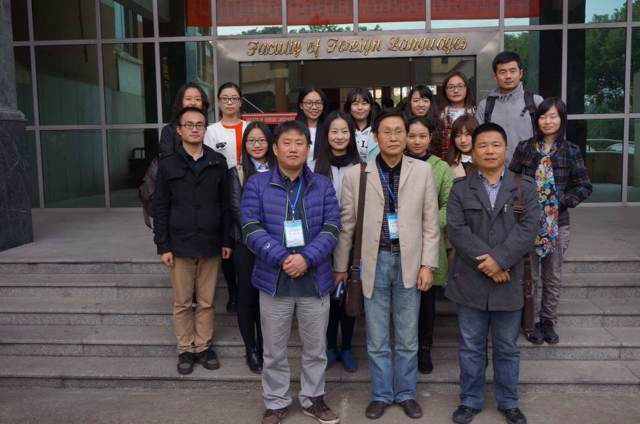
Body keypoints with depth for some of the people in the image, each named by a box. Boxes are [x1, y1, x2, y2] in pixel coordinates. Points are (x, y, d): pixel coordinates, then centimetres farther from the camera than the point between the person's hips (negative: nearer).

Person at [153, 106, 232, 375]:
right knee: (182, 303, 9)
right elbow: (160, 208, 0)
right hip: (180, 245, -1)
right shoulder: (168, 165, 1)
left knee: (206, 302, 11)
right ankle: (185, 349, 23)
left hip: (210, 244, 1)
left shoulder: (218, 162, 3)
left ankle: (203, 346, 25)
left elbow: (225, 204, 5)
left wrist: (226, 240, 3)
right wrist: (163, 246, -5)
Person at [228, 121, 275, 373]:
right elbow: (237, 209, -5)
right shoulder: (237, 173, 1)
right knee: (247, 294, 6)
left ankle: (264, 347, 22)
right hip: (246, 243, -1)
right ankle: (251, 349, 19)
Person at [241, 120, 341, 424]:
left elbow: (331, 228, -3)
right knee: (274, 350, 12)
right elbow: (251, 229, -9)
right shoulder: (256, 184, 0)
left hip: (315, 279, 2)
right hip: (274, 279, -1)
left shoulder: (323, 185, 5)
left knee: (316, 348, 15)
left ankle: (313, 399, 34)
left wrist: (306, 258, -18)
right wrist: (282, 258, -20)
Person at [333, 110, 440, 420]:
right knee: (376, 339, 11)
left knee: (407, 338, 13)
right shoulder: (355, 174, -1)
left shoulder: (423, 171, 1)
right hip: (374, 262, 0)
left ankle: (406, 393, 30)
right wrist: (340, 266, 5)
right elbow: (346, 225, 3)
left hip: (409, 261, 1)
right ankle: (381, 394, 27)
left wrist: (427, 264, -3)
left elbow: (430, 223, 2)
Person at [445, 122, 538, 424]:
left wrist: (499, 259, -19)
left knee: (507, 348, 14)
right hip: (470, 281, 0)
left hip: (508, 282, 1)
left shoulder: (524, 187, 4)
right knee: (471, 347, 11)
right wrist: (484, 262, -17)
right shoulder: (460, 189, 2)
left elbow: (527, 228, -8)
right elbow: (456, 230, -9)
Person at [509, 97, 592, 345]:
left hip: (558, 222, 1)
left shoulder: (571, 151, 1)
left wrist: (562, 201, -12)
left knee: (553, 276, 11)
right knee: (529, 274, 4)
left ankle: (548, 321, 26)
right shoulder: (524, 148, 0)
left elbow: (584, 187, 1)